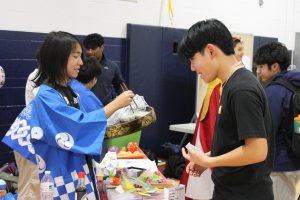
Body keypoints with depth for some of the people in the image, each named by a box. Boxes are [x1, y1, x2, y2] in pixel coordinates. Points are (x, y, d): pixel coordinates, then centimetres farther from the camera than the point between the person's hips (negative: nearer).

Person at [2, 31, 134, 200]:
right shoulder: (46, 95, -17)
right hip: (62, 171, -8)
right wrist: (116, 104, -20)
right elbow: (79, 125, -22)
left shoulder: (69, 91, 9)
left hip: (79, 167, 8)